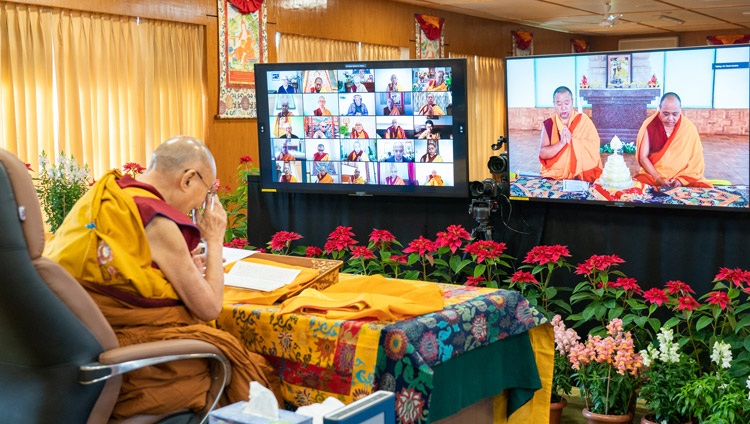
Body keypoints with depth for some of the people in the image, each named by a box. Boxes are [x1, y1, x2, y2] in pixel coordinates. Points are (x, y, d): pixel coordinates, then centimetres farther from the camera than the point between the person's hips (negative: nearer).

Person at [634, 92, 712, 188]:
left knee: (705, 188, -25)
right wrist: (659, 179, -17)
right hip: (652, 176, -1)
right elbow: (643, 157, -6)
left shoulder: (689, 128, -2)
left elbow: (695, 161, -1)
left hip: (684, 178, 1)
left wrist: (681, 180, -15)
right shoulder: (649, 125, -5)